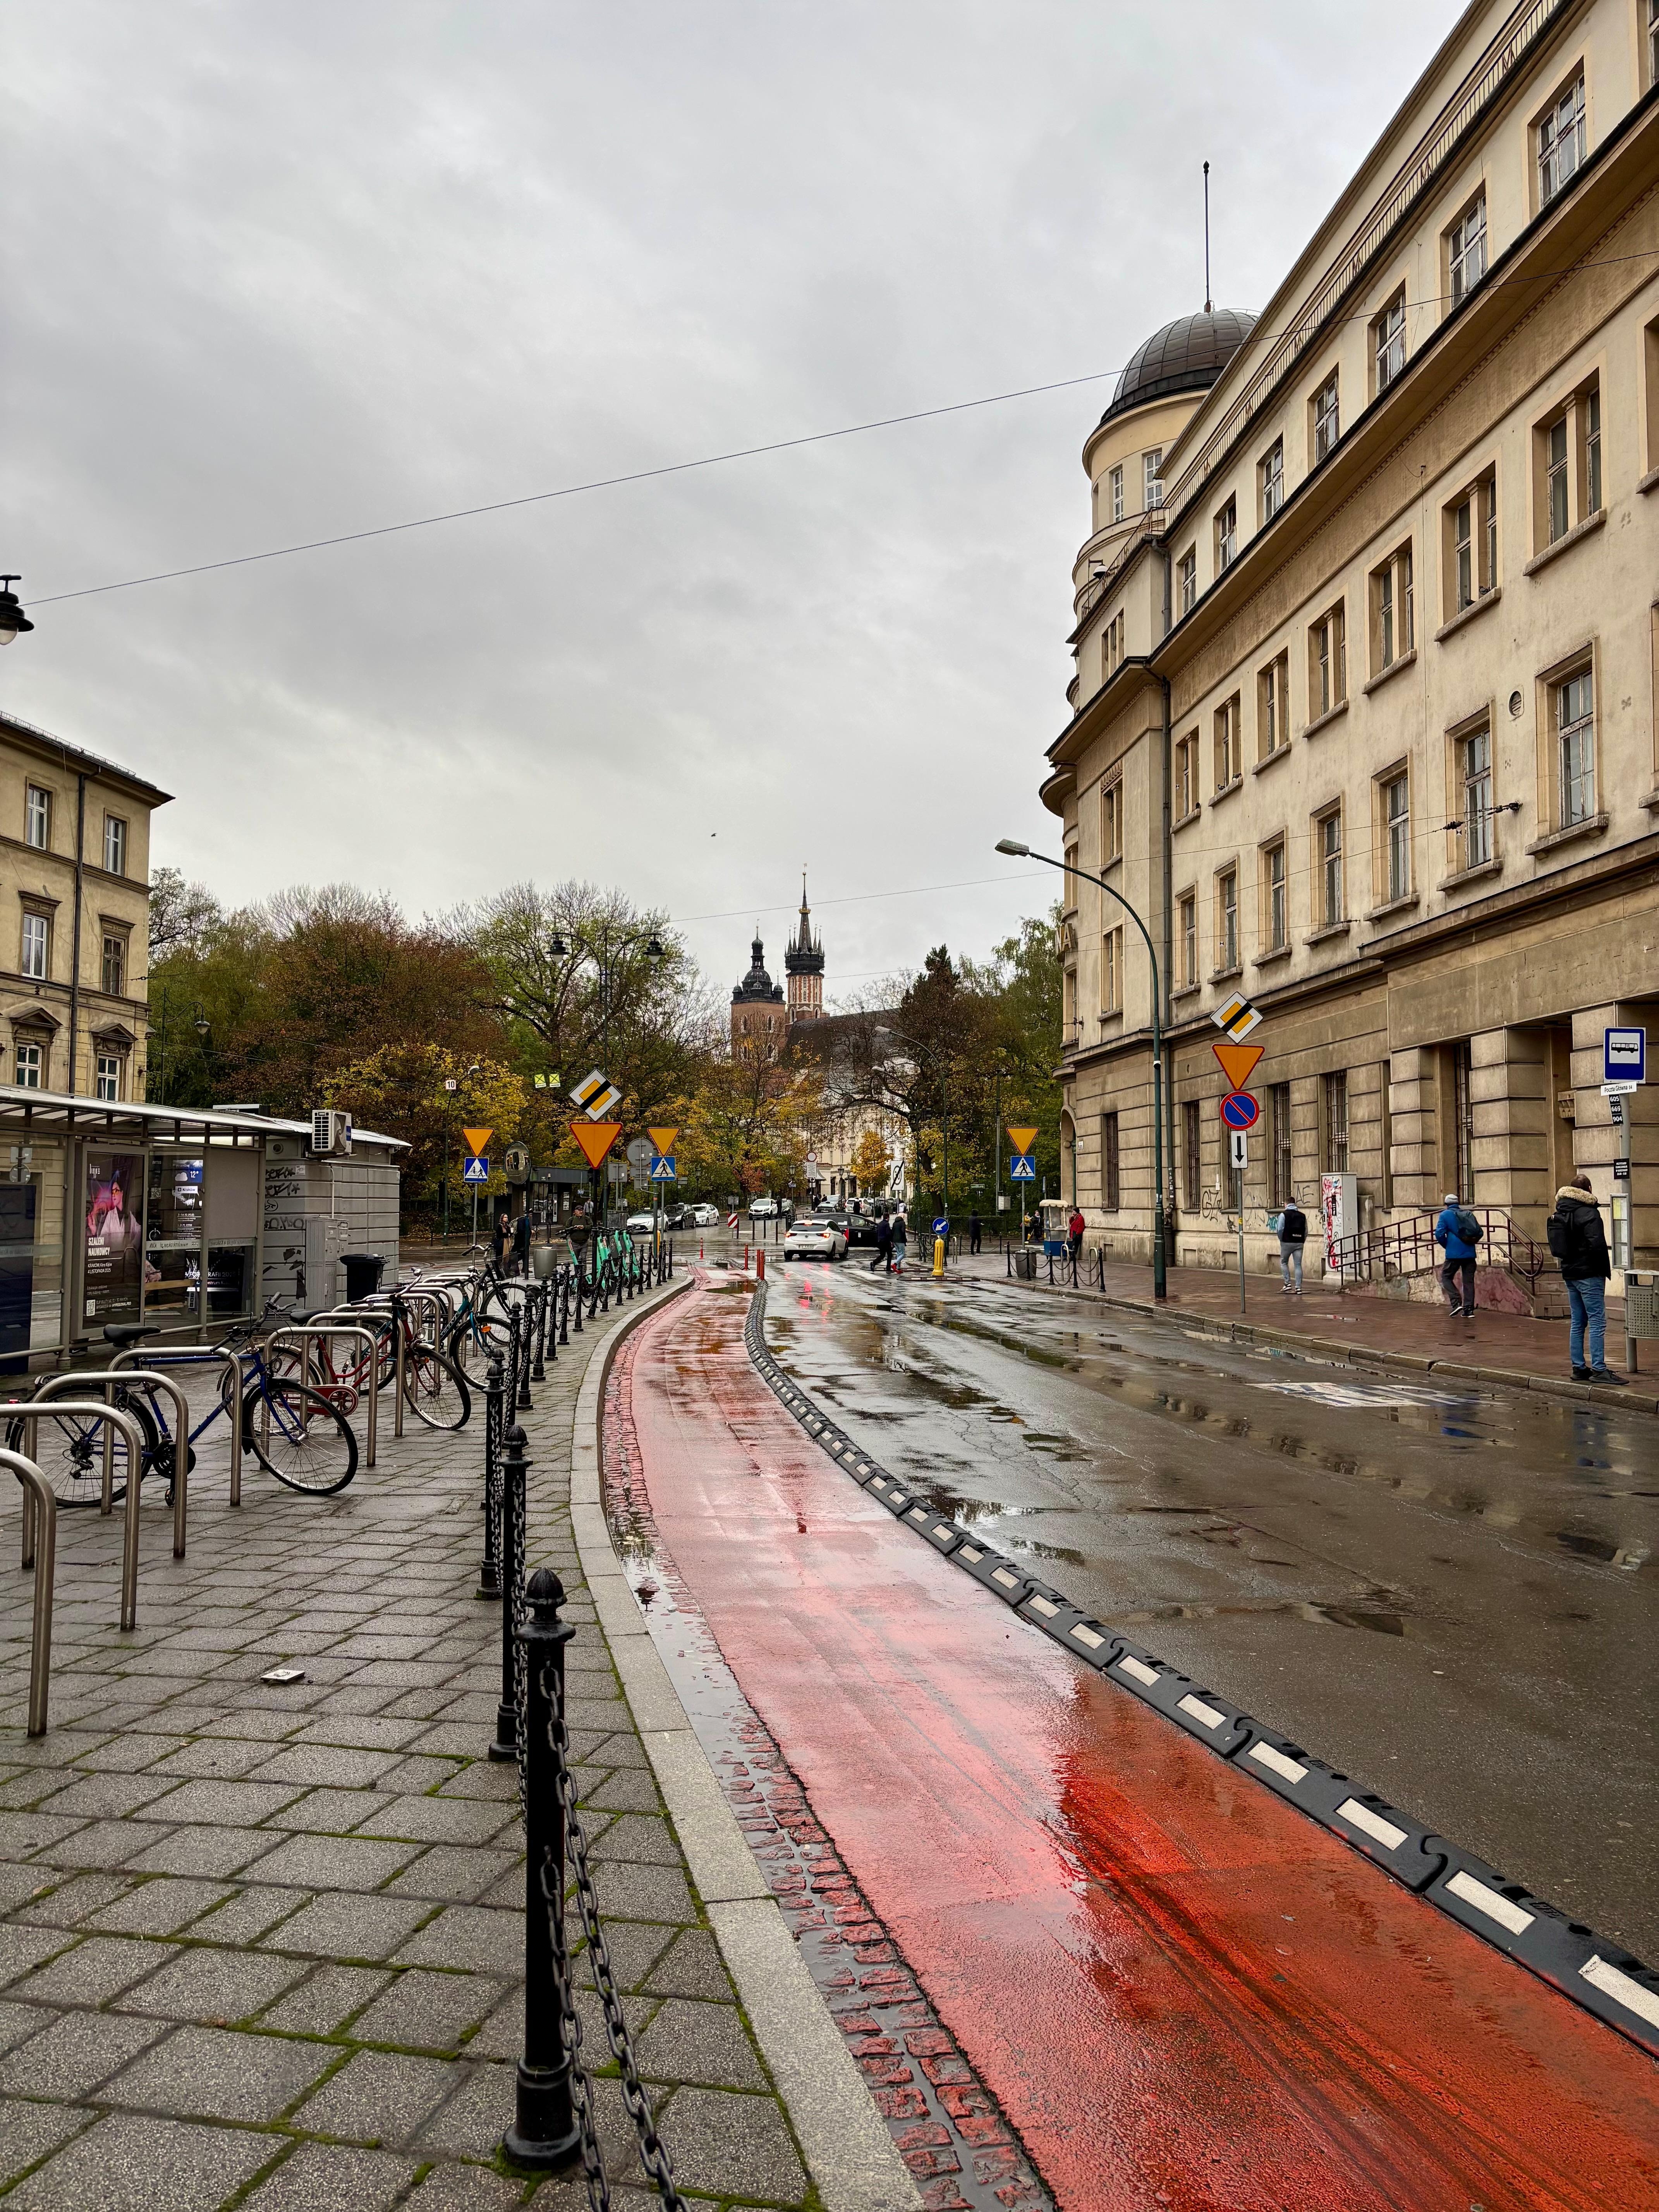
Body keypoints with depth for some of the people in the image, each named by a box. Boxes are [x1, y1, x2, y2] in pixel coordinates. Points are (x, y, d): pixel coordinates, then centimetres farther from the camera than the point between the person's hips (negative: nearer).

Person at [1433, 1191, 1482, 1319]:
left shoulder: (1445, 1215, 0)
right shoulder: (1468, 1214, 13)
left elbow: (1440, 1234, -9)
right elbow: (1479, 1232, 12)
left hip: (1454, 1254, -4)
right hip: (1470, 1253, 4)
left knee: (1446, 1277, 10)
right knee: (1469, 1281, 9)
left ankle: (1456, 1303, -7)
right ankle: (1469, 1309, 6)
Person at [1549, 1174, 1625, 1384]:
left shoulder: (1559, 1214, 10)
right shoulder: (1588, 1213, -14)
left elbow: (1556, 1244, 15)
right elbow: (1597, 1244, -22)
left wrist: (1569, 1260, 14)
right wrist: (1605, 1268, -9)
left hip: (1569, 1273, 8)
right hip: (1589, 1274, -8)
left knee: (1578, 1323, 12)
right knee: (1597, 1323, -6)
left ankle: (1579, 1368, 14)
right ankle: (1598, 1370, -9)